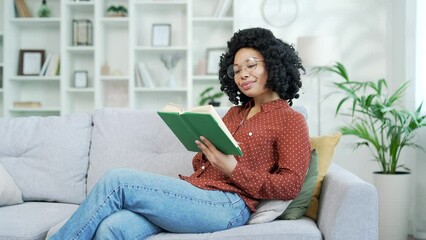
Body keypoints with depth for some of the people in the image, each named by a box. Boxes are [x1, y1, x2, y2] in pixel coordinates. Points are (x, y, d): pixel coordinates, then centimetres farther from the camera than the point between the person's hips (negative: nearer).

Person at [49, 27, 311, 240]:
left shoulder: (291, 121, 5)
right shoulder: (235, 112, 26)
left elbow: (290, 185, -6)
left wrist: (233, 169, -15)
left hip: (227, 205, -6)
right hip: (194, 190, 6)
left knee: (117, 181, -20)